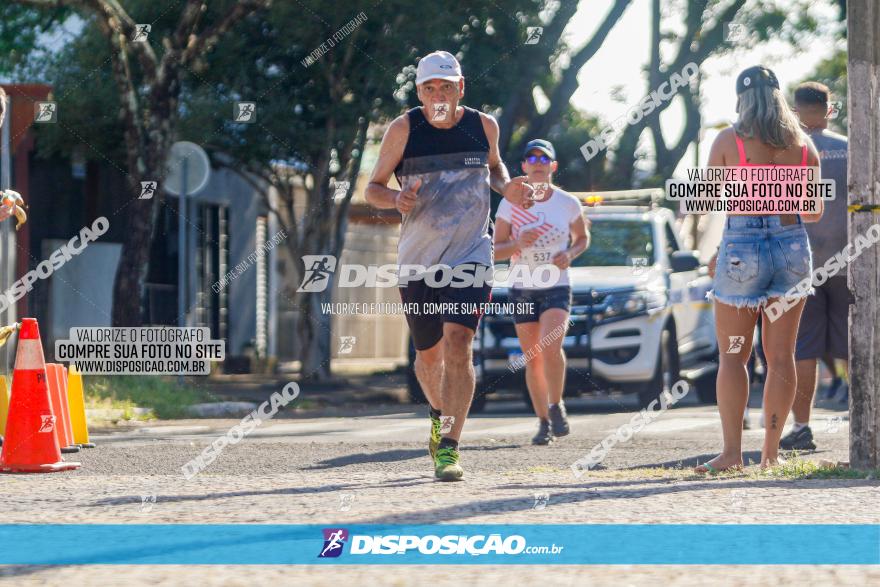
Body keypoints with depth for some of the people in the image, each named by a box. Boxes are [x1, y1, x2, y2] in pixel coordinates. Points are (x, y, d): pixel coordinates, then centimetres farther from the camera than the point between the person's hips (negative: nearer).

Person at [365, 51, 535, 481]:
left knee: (458, 345, -18)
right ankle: (440, 415, 44)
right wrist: (396, 198, -19)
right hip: (417, 259, 1)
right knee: (428, 354, 12)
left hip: (470, 256, -1)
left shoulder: (483, 126, 2)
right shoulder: (403, 130, -4)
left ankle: (449, 447, -19)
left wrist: (506, 187, 2)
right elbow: (372, 189, 3)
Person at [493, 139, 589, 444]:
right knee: (533, 359, 4)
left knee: (551, 347, -23)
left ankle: (557, 406, -4)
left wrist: (570, 254, -7)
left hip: (557, 288, -1)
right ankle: (543, 422, 15)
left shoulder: (568, 203, -1)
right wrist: (518, 243, -21)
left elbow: (582, 237, 14)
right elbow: (496, 250, -1)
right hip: (522, 290, 1)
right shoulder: (509, 204, -2)